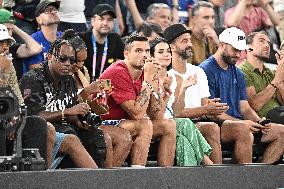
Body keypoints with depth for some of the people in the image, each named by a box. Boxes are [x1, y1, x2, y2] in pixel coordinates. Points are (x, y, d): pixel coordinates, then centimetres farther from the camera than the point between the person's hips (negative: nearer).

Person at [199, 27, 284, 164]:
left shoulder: (238, 74, 22)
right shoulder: (206, 70, -5)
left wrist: (259, 122, -4)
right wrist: (242, 122, -21)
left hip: (236, 122, 9)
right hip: (217, 126, -9)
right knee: (243, 130, -38)